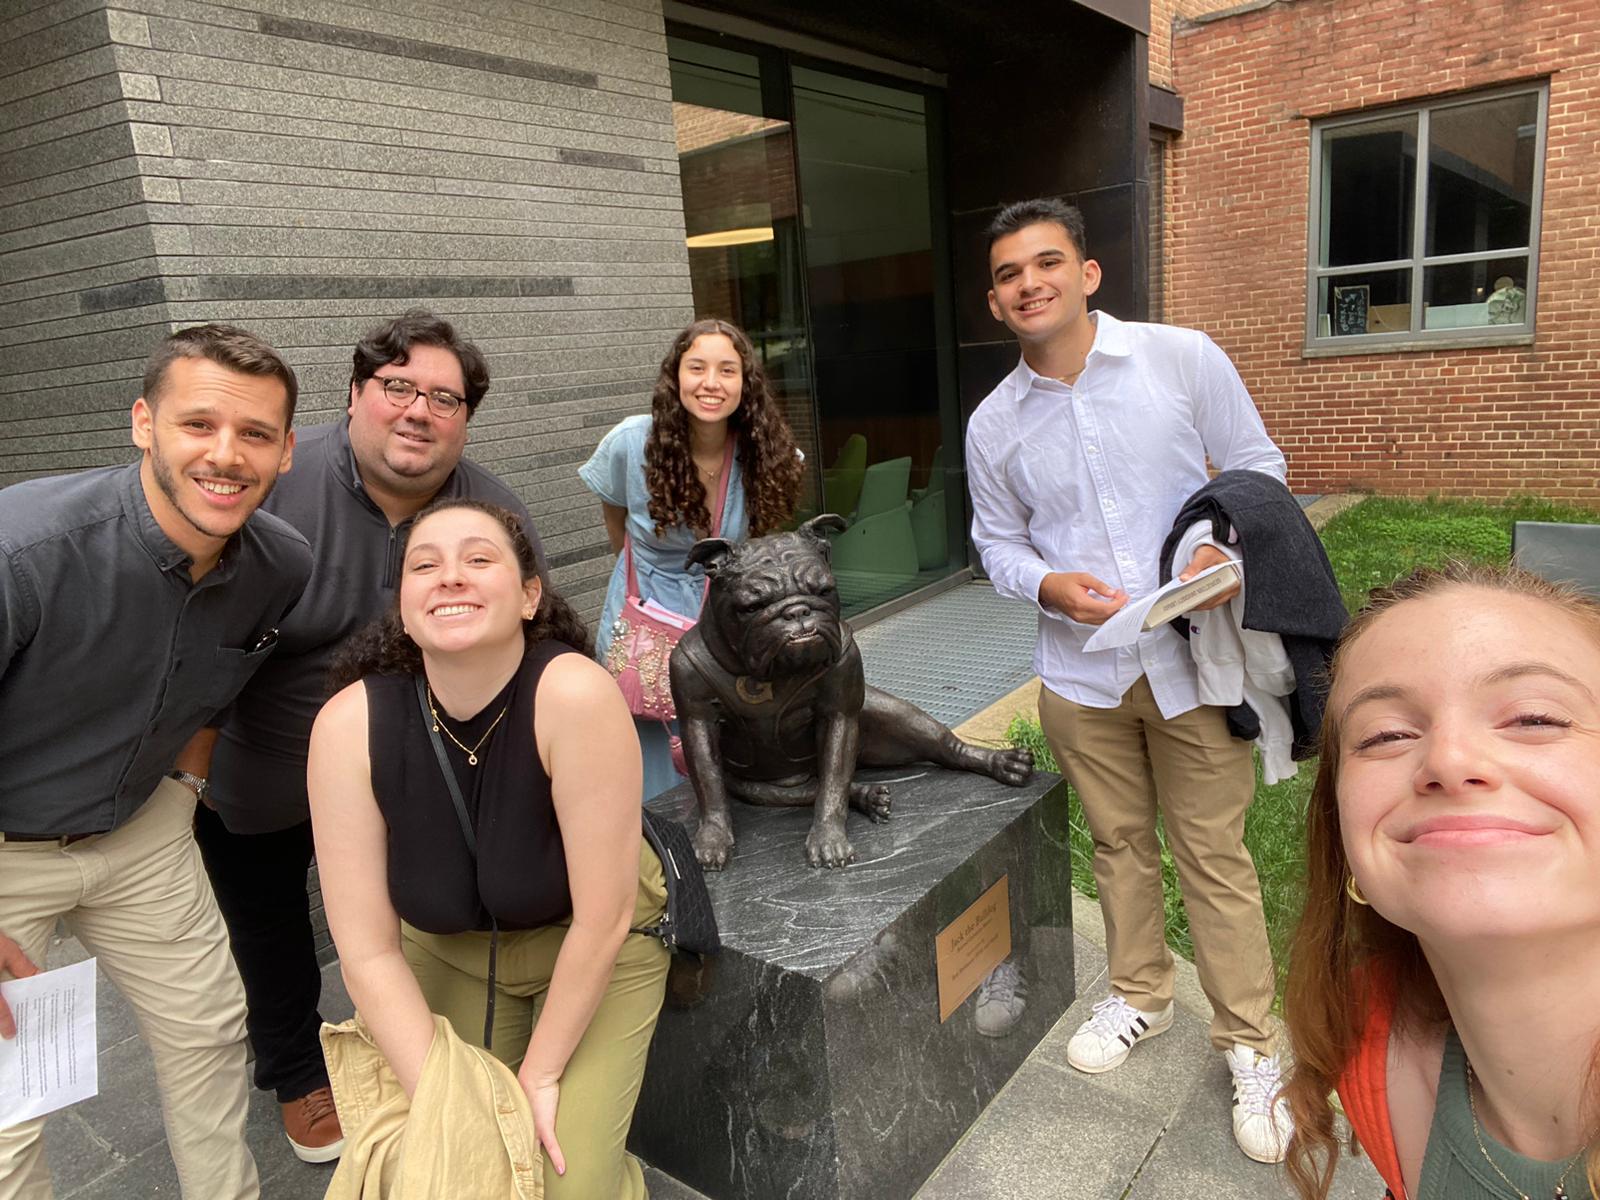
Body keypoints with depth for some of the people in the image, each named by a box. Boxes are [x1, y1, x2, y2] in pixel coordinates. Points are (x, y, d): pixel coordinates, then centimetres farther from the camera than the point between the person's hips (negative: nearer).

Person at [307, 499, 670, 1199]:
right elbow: (368, 951, -17)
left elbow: (602, 918, -25)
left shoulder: (575, 695, -34)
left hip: (594, 950, -2)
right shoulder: (351, 725, -25)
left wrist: (540, 1074, -15)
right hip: (449, 953, 3)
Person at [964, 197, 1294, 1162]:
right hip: (1080, 671, 3)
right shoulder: (995, 424, 1)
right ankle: (1142, 997, 40)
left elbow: (1257, 466, 2)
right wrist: (1047, 583, -12)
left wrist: (1234, 548, -18)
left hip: (1192, 659, -2)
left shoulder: (1185, 358, -6)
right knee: (1120, 844, 18)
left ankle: (1250, 1046, 26)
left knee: (1215, 855, 7)